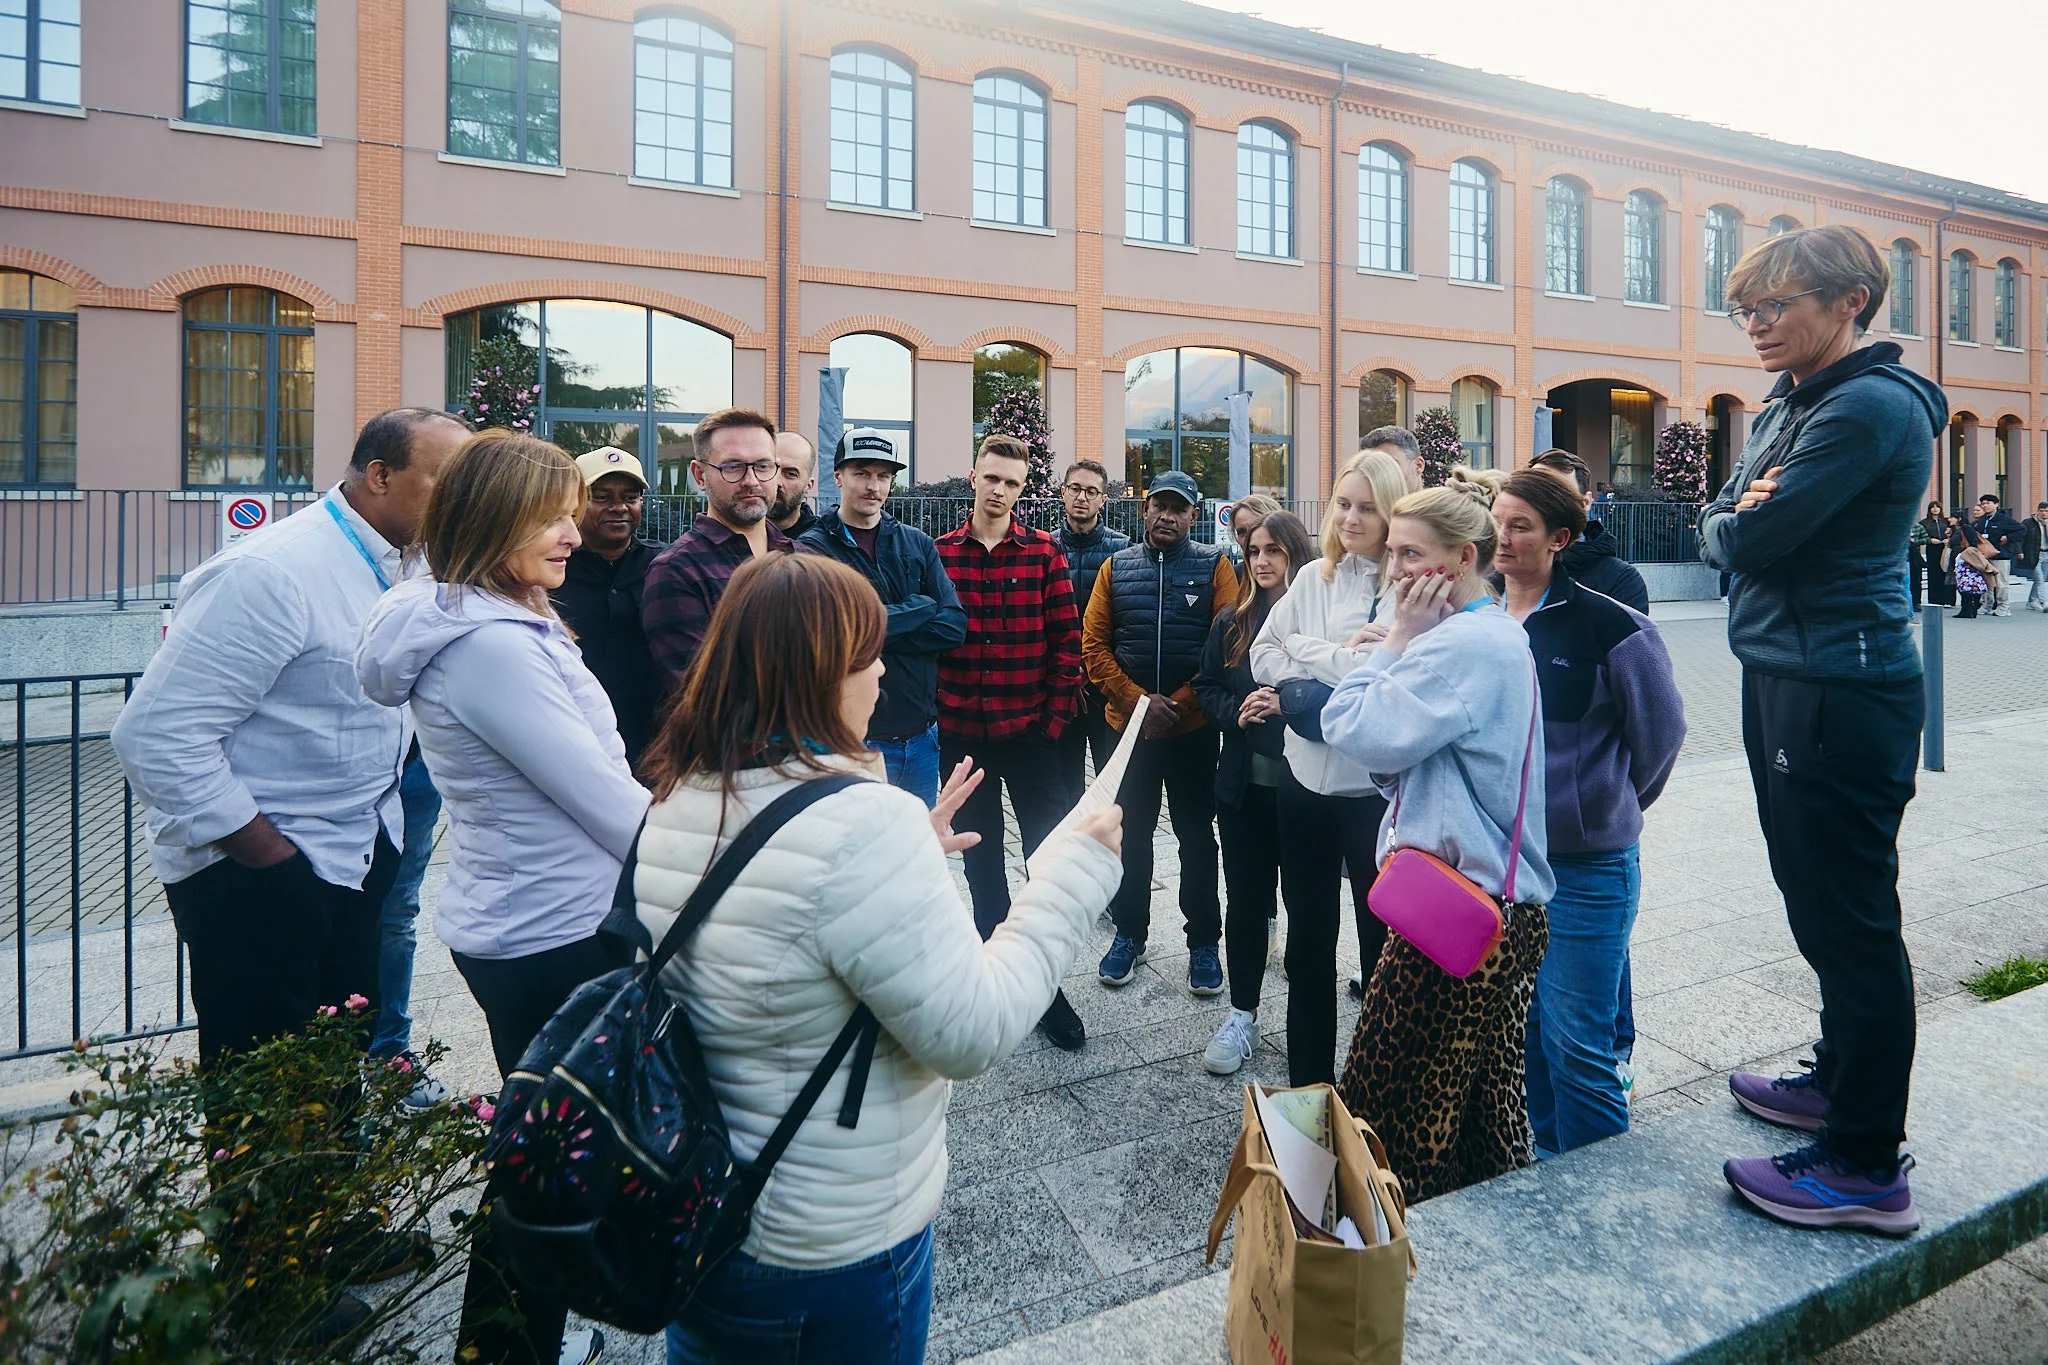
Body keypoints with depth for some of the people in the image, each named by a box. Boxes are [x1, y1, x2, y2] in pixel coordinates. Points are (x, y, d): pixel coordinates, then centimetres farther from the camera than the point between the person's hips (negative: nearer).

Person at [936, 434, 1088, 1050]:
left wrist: (1057, 716, -5)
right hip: (961, 733, 2)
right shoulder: (939, 554, 2)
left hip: (1030, 732, -1)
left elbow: (1067, 641, -1)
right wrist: (932, 713, -3)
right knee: (980, 855, 13)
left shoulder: (1044, 552, 0)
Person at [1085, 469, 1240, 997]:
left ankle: (1204, 942, 23)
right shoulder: (1117, 567, 5)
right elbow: (1094, 644, 0)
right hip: (1129, 725, 2)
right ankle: (1129, 934, 28)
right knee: (1131, 833, 12)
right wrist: (1138, 701, -11)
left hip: (1194, 728, -2)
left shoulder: (1214, 566, -1)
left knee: (1197, 835, 9)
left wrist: (1180, 704, -13)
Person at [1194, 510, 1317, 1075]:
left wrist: (1286, 704, -21)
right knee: (1245, 897, 11)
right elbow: (1206, 688, 11)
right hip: (1243, 781, 4)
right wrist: (1237, 711, -7)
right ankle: (1242, 1014, 24)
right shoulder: (1232, 621, 8)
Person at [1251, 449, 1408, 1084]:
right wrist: (1343, 656, -8)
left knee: (1382, 936, 12)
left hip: (1378, 787, -5)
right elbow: (1265, 657, 4)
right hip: (1306, 778, 5)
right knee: (1308, 936, 16)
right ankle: (1308, 1080, 34)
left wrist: (1310, 655, -12)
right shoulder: (1313, 578, 6)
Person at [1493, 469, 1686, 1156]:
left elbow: (1660, 733, 0)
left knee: (1575, 1045, 1)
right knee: (1523, 1029, 16)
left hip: (1585, 867, -5)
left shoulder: (1608, 624, -11)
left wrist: (1603, 807, 8)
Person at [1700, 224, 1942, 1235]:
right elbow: (1716, 529, 12)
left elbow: (1753, 541, -20)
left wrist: (1742, 523, 1)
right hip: (1786, 681, 10)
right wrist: (1741, 517, -8)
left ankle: (1866, 1167, 8)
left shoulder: (1870, 406, -15)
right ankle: (1840, 1079, 36)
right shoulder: (1785, 410, 16)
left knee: (1849, 915, -3)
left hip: (1842, 692, -10)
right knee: (1817, 900, 19)